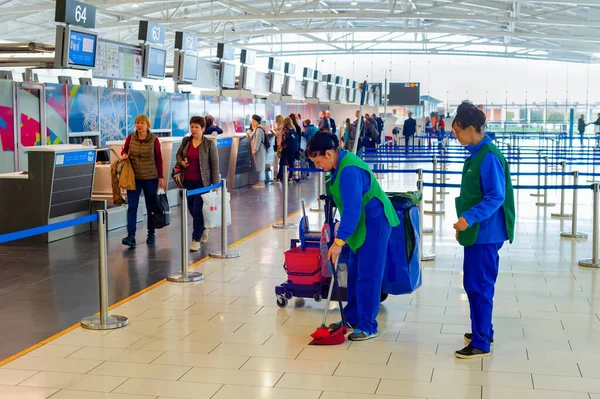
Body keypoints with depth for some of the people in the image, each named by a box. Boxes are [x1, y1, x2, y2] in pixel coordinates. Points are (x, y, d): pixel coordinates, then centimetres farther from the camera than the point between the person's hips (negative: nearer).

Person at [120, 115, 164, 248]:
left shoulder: (154, 139, -6)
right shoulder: (130, 137, 0)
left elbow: (159, 159, -1)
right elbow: (124, 150, 16)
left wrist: (161, 177, -2)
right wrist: (124, 155, -8)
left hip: (150, 178, -1)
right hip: (134, 177, 1)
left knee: (151, 207, 10)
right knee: (132, 206, -8)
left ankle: (151, 234, 24)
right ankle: (131, 236, -11)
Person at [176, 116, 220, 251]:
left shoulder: (209, 143, -8)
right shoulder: (186, 141, 4)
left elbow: (215, 164, -6)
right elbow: (178, 154, 20)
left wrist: (215, 183, -9)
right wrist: (181, 161, -4)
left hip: (202, 182, -5)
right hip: (188, 181, 5)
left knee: (197, 211, -7)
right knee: (191, 209, 15)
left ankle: (196, 240, 3)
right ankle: (204, 229, 41)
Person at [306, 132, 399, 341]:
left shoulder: (350, 171, -28)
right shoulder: (339, 163, 2)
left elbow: (352, 209, -31)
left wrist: (339, 241, -30)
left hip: (374, 221, -10)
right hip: (360, 222, 10)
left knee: (367, 274, -7)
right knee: (354, 271, 15)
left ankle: (368, 326, 0)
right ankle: (352, 317, 26)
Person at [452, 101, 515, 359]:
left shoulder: (489, 157, -19)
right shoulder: (476, 154, 11)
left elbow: (496, 197, -23)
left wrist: (469, 218, -29)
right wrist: (465, 222, 22)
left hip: (485, 233, -10)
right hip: (475, 232, 10)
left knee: (480, 287, -5)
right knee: (473, 284, 18)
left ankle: (481, 343, 2)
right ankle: (482, 331, 32)